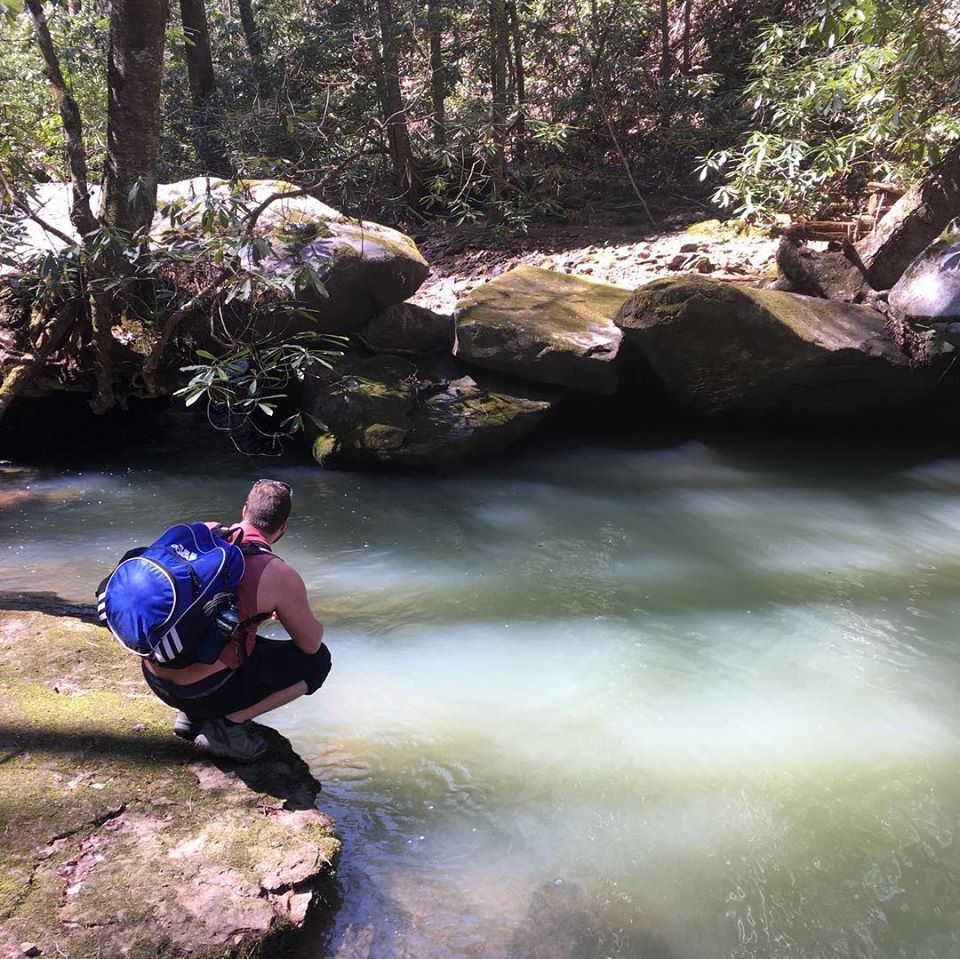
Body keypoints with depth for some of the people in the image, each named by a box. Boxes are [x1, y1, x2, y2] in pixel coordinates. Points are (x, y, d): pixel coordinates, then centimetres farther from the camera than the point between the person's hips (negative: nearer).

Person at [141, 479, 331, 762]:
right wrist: (293, 614, 20)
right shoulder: (280, 576, -15)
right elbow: (311, 643, -2)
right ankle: (228, 724, 1)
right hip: (203, 692, -7)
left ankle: (192, 716, 19)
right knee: (318, 660, 5)